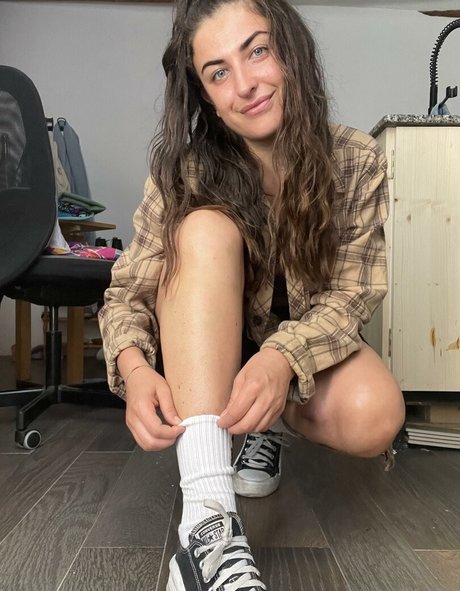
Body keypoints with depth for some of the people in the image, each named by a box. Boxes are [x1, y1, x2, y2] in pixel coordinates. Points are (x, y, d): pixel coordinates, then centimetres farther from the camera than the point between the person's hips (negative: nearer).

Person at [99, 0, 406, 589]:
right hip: (201, 355, 0)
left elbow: (351, 292, -15)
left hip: (306, 348, 1)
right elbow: (128, 290, -13)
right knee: (206, 229, -31)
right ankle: (208, 518, -38)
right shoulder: (184, 169, -14)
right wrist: (135, 367, -35)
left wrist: (283, 358, -36)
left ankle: (273, 423, 5)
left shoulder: (356, 161, -13)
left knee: (375, 418, -32)